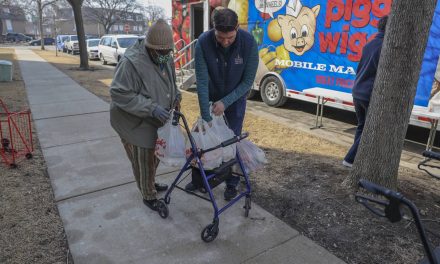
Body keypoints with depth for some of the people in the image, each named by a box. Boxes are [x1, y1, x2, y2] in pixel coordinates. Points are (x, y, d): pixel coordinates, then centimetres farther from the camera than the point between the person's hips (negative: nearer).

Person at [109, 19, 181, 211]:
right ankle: (148, 196, 26)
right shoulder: (131, 62, -26)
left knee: (154, 156, 22)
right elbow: (119, 94, -27)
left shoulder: (166, 59, 1)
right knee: (143, 160, 5)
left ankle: (151, 183, 46)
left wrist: (175, 95, -3)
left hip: (157, 121, 8)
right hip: (136, 122, -7)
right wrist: (151, 108, -32)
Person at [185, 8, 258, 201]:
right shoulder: (203, 42, -26)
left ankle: (232, 183, 23)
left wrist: (225, 102, -25)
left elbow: (247, 81, -18)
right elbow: (202, 81, -25)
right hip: (210, 97, 1)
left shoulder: (248, 43, -26)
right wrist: (206, 117, -28)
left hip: (235, 98, -1)